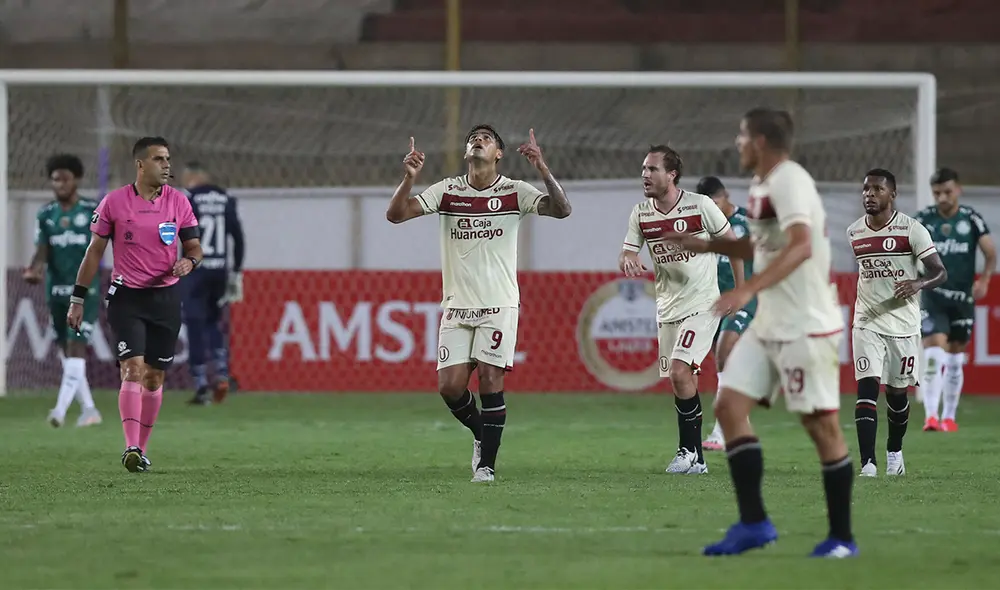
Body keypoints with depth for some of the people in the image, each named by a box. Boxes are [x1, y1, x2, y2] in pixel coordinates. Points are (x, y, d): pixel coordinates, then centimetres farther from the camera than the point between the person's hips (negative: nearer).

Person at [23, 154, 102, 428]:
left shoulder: (93, 211, -3)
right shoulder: (45, 215, 7)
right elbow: (42, 250, -2)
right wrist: (34, 269, -22)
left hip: (85, 290, -5)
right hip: (56, 290, 5)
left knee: (75, 346, -15)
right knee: (68, 353, 9)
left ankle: (61, 409, -21)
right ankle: (88, 410, 19)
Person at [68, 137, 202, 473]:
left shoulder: (178, 202, 2)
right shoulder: (114, 202, -3)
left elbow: (194, 246, 9)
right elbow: (95, 251, 3)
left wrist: (189, 261, -16)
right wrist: (77, 299, 3)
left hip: (165, 297, 3)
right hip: (126, 297, -3)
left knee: (154, 377, 6)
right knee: (133, 368, -16)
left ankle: (141, 449, 17)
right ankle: (131, 448, -22)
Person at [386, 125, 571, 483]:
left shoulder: (514, 192, -1)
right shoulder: (448, 191, 4)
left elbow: (561, 210, -14)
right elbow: (396, 214, -2)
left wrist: (542, 169, -27)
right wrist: (409, 178, -20)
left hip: (499, 305, -2)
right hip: (457, 306, 2)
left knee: (490, 380, -10)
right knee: (450, 386, -5)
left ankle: (487, 463, -1)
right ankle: (482, 435, 23)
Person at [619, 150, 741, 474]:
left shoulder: (700, 206, -11)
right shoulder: (640, 214, 2)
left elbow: (731, 243, 0)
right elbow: (626, 254, 3)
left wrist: (740, 290, 3)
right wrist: (628, 261, -22)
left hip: (702, 304, -5)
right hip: (667, 308, 5)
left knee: (679, 371, -19)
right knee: (682, 381, 7)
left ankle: (689, 450, -9)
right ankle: (695, 459, 14)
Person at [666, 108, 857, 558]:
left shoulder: (789, 181, -16)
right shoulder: (762, 184, 13)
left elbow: (800, 247, -31)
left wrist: (749, 289, -39)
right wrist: (703, 245, 21)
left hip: (806, 326, -10)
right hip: (768, 325, 10)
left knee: (821, 424, -5)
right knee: (729, 406, 3)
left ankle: (842, 538, 3)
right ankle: (753, 523, 5)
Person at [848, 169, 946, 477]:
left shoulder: (911, 229, -9)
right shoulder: (854, 233, 5)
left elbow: (939, 272, -11)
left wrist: (918, 283, -31)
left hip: (903, 324, -2)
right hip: (867, 323, 2)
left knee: (896, 393, 10)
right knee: (866, 389, -13)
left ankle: (894, 452, 35)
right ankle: (868, 464, -18)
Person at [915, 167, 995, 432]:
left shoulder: (971, 219, 0)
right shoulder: (924, 219, -2)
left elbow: (990, 252, 2)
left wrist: (984, 280, -10)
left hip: (963, 298, 2)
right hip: (933, 297, -2)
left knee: (954, 360, 10)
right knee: (934, 355, -16)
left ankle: (949, 417, 22)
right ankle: (931, 416, -20)